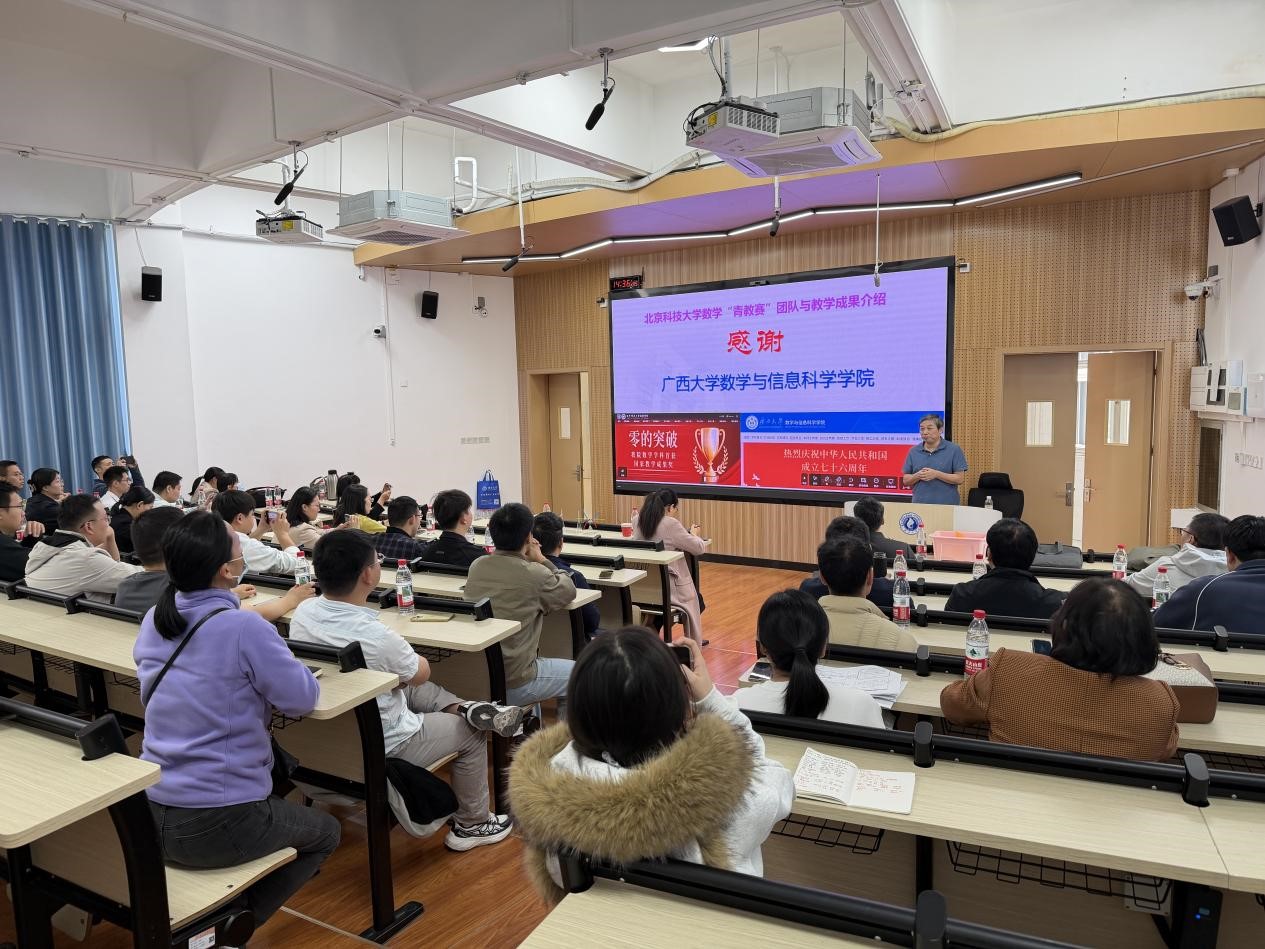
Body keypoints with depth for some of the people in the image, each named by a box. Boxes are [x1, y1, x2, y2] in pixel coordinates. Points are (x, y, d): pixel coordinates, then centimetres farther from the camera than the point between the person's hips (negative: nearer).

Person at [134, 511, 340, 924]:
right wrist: (276, 661, 4)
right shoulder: (243, 627, -22)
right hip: (218, 827, -6)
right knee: (325, 831, 21)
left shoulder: (153, 621, 1)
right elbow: (302, 699, -13)